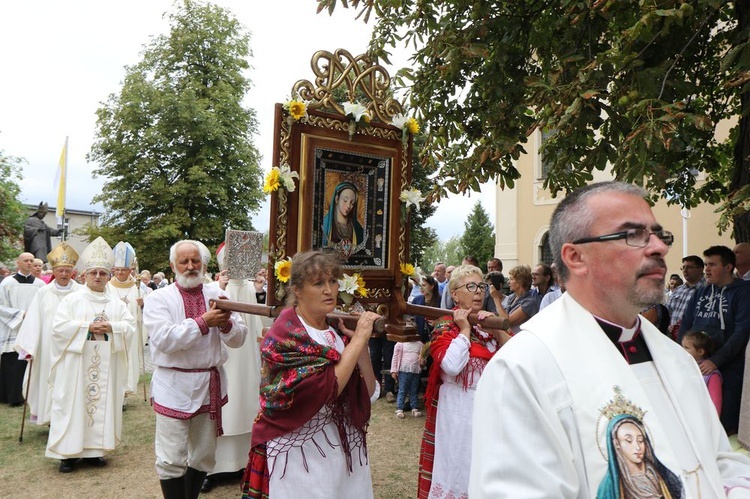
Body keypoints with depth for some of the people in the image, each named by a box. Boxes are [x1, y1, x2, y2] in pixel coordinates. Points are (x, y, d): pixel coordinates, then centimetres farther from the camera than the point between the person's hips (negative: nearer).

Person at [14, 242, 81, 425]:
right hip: (49, 347, 2)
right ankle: (52, 416, 21)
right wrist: (28, 347, -5)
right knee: (51, 381, 8)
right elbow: (33, 321, 1)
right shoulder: (43, 292, 3)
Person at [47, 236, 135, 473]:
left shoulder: (116, 303, 10)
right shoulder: (72, 300, 2)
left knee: (102, 402, 4)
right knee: (74, 403, 0)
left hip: (106, 365, 3)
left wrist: (111, 327, -14)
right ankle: (69, 451, 9)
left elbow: (130, 326, 4)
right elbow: (59, 326, -8)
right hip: (76, 363, -2)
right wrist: (88, 327, -15)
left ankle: (94, 449, 13)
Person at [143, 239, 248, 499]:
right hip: (174, 386, -3)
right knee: (172, 459, 2)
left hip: (211, 385, 4)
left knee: (204, 456, 16)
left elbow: (238, 339, 1)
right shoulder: (159, 299, -3)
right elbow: (164, 339, -18)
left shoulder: (217, 295, 5)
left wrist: (226, 322, -19)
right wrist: (204, 322, -22)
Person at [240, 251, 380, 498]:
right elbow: (325, 390, -27)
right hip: (301, 454, -6)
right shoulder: (283, 336, -16)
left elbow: (368, 394, -3)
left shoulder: (337, 329, 2)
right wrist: (359, 340, -22)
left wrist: (360, 342, -13)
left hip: (345, 448, 6)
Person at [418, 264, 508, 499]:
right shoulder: (445, 326, -5)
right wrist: (465, 329, -14)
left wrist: (496, 329, -13)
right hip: (458, 409, -5)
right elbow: (452, 365, -24)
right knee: (457, 464, 5)